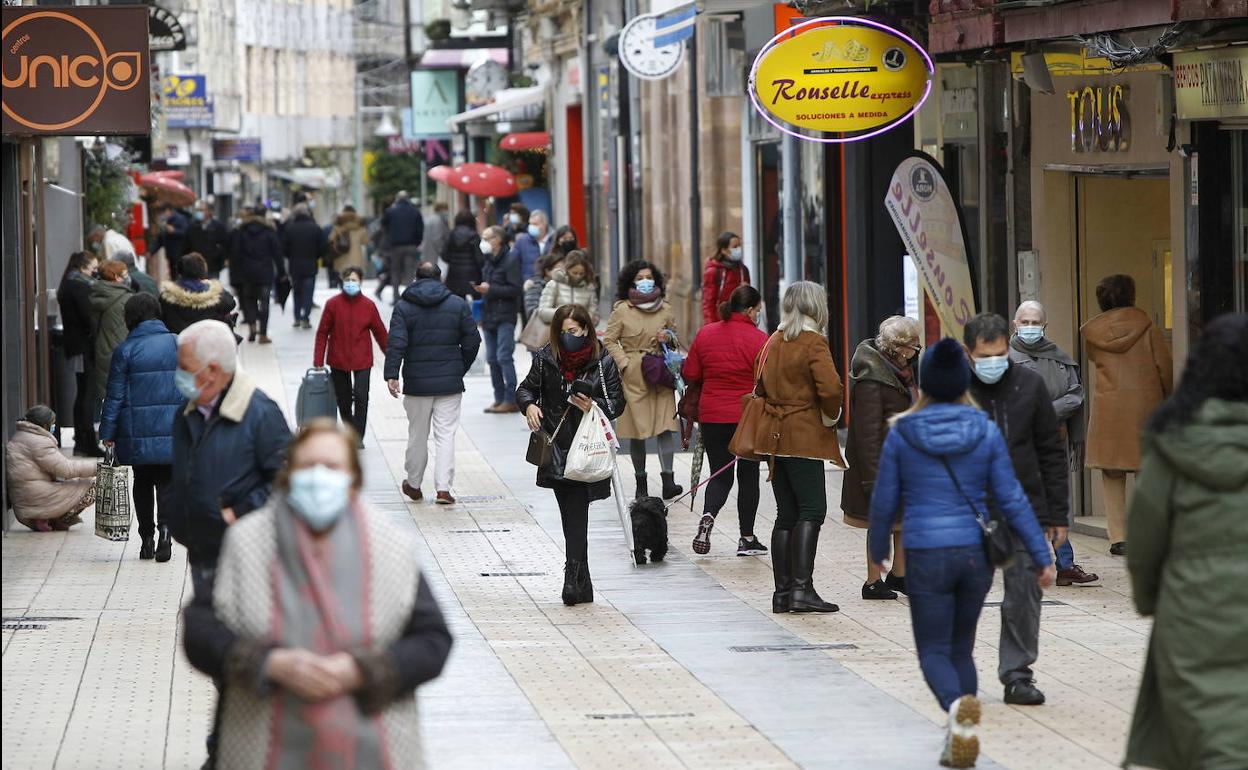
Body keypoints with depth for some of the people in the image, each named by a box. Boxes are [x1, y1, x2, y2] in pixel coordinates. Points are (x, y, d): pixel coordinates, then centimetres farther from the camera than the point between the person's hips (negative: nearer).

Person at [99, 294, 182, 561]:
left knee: (143, 484, 13)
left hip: (137, 432, -1)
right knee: (167, 483, 4)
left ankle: (147, 538, 13)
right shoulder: (178, 344, 0)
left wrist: (107, 432, 3)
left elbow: (115, 395, -4)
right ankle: (166, 527, -19)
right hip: (172, 431, 1)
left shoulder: (125, 350, -6)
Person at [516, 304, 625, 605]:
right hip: (556, 447, 3)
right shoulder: (546, 359, 4)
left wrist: (594, 406, -18)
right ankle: (581, 583, 13)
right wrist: (529, 405, -7)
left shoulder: (603, 362, -2)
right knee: (571, 517, 6)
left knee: (576, 514, -13)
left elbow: (618, 403, 1)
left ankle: (573, 578, -16)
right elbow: (526, 388, 15)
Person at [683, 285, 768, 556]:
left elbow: (690, 376, 5)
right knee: (748, 475, 11)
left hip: (712, 416, 3)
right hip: (749, 417, -3)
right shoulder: (758, 340, -12)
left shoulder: (705, 334, 1)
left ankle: (708, 515, -17)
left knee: (720, 475, 12)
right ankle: (747, 538, 14)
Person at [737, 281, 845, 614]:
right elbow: (830, 389, -21)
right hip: (804, 435, -8)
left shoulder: (773, 342, 13)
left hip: (775, 434, 8)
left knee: (786, 514, 9)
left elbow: (761, 387, 19)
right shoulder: (814, 343, -10)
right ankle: (802, 588, -17)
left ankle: (783, 592, 8)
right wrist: (830, 417, -5)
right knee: (812, 510, -8)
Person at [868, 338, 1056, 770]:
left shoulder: (901, 435, -4)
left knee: (934, 651, 3)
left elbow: (884, 502, 2)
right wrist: (1042, 556, 4)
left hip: (925, 556, -2)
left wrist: (877, 550, 20)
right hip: (976, 554, 2)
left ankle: (957, 706, -29)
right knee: (962, 648, 17)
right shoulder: (985, 433, -2)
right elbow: (1011, 499, -2)